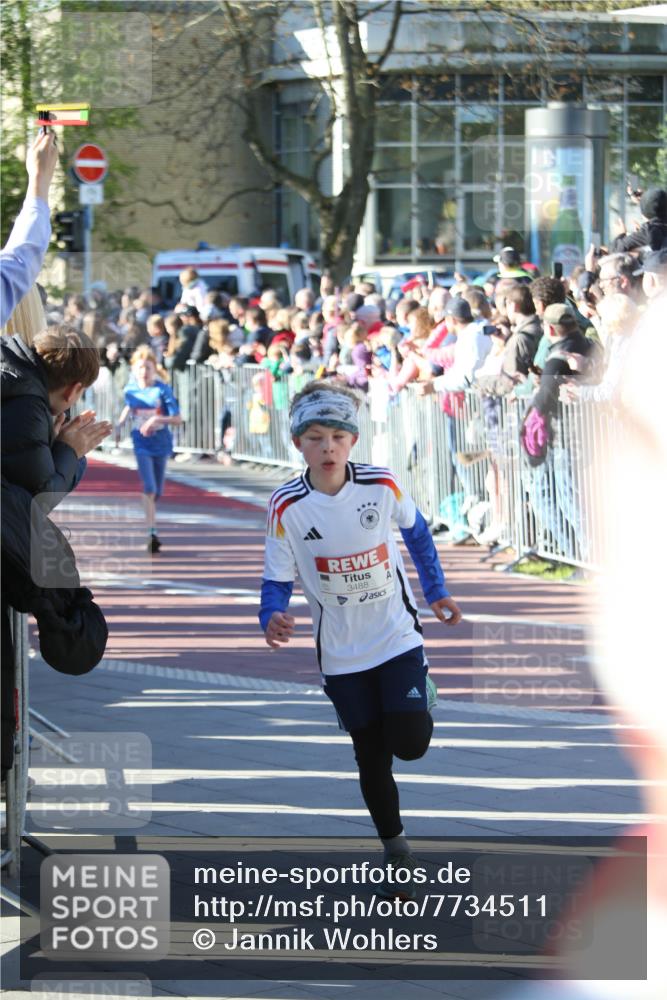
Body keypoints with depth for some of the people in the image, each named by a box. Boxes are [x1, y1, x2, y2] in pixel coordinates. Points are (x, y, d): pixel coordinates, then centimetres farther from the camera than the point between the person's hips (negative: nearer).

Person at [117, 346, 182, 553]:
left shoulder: (162, 390, -11)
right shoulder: (130, 389, -2)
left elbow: (177, 419, -14)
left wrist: (157, 419, -28)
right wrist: (120, 424, 9)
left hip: (161, 444, 0)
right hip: (142, 444, 0)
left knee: (157, 492, 11)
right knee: (149, 488, -16)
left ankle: (149, 519, 36)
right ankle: (152, 532, -20)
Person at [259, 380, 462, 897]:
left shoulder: (382, 486, -14)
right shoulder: (287, 506, -15)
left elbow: (416, 531, 7)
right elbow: (278, 578, -8)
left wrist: (437, 591, 12)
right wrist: (272, 616, -29)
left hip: (397, 635, -1)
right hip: (342, 654, 1)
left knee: (409, 743, -15)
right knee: (372, 759, 7)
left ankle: (419, 694, 21)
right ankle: (396, 849, 28)